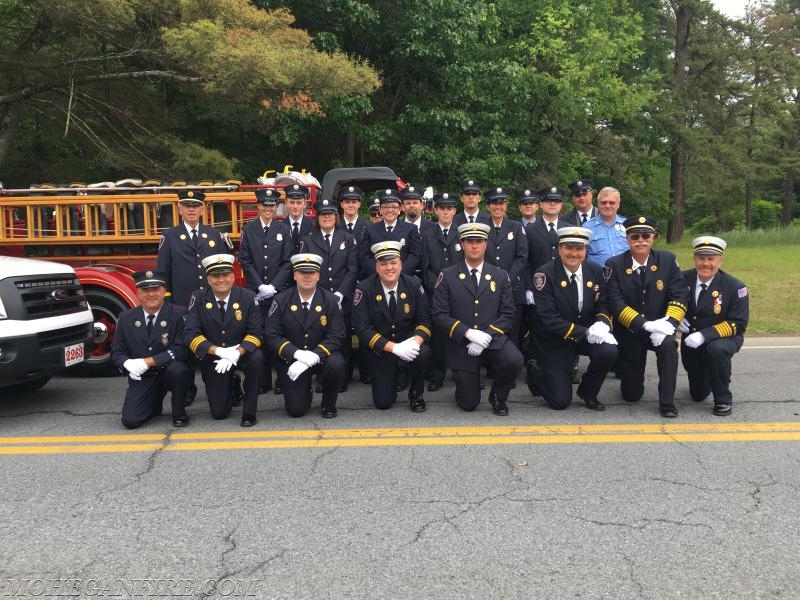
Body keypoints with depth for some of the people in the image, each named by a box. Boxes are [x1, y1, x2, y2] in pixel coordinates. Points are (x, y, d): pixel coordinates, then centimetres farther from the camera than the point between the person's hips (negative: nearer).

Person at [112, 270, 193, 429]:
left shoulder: (179, 314, -11)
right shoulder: (126, 318, 1)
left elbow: (182, 350, -19)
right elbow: (117, 351, 6)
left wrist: (147, 362, -23)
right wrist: (128, 363, -18)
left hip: (170, 372, -3)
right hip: (142, 377, 3)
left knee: (176, 368, -37)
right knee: (130, 421, -14)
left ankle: (179, 413, -10)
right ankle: (155, 403, 22)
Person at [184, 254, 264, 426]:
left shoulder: (248, 297, -11)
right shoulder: (198, 299, -9)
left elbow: (256, 332, -15)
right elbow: (191, 334, -15)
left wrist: (236, 353, -32)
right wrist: (218, 351, -29)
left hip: (242, 354, -1)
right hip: (213, 359, 1)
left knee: (257, 359, -36)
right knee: (219, 412, 0)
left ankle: (249, 411, -15)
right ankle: (230, 386, 36)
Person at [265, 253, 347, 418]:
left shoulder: (331, 300, -7)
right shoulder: (281, 301, -6)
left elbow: (336, 336, -13)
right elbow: (272, 336, -9)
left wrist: (314, 357, -28)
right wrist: (297, 354, -25)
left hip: (322, 356, 0)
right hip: (293, 359, 0)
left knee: (336, 365, -34)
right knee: (296, 410, -9)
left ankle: (328, 404, -3)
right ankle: (306, 390, 30)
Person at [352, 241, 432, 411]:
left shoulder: (414, 284, -8)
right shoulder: (364, 289, -15)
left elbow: (424, 320, -7)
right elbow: (362, 328, -19)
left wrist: (416, 340, -30)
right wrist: (393, 347, -29)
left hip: (408, 342, 1)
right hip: (380, 348, -1)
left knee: (423, 353, -34)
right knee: (383, 402, -5)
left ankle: (415, 393, -3)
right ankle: (392, 374, 31)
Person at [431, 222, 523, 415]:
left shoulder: (500, 276, 5)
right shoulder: (447, 276, -1)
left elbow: (508, 314, -1)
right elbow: (440, 314, -7)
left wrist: (486, 336, -17)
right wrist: (468, 333, -19)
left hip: (493, 339, 1)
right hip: (461, 344, -1)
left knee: (515, 361, -31)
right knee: (469, 403, 0)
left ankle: (497, 396, 1)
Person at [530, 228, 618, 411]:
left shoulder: (595, 271, -2)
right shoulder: (545, 274, -18)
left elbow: (603, 306, 5)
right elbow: (548, 318, -24)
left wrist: (601, 323, -19)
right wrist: (585, 332, -28)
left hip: (587, 334, 4)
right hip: (555, 341, -4)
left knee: (609, 352, -28)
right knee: (560, 401, -7)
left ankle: (588, 392, 2)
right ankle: (539, 373, 28)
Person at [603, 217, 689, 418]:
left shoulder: (667, 260, -4)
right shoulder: (614, 264, -10)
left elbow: (680, 296, -9)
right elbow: (615, 303, -18)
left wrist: (668, 323, -26)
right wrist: (645, 324, -28)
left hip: (659, 328, 1)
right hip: (628, 332, -1)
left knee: (668, 345, -36)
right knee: (631, 395, 4)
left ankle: (667, 401, -19)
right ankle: (624, 368, 39)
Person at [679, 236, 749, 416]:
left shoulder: (735, 287, -18)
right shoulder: (683, 279, -9)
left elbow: (738, 324, -20)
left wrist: (705, 335, -32)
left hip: (723, 338, -3)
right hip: (692, 341, 4)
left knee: (716, 350, -40)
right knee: (698, 395, 10)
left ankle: (723, 399, -17)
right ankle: (709, 377, 48)